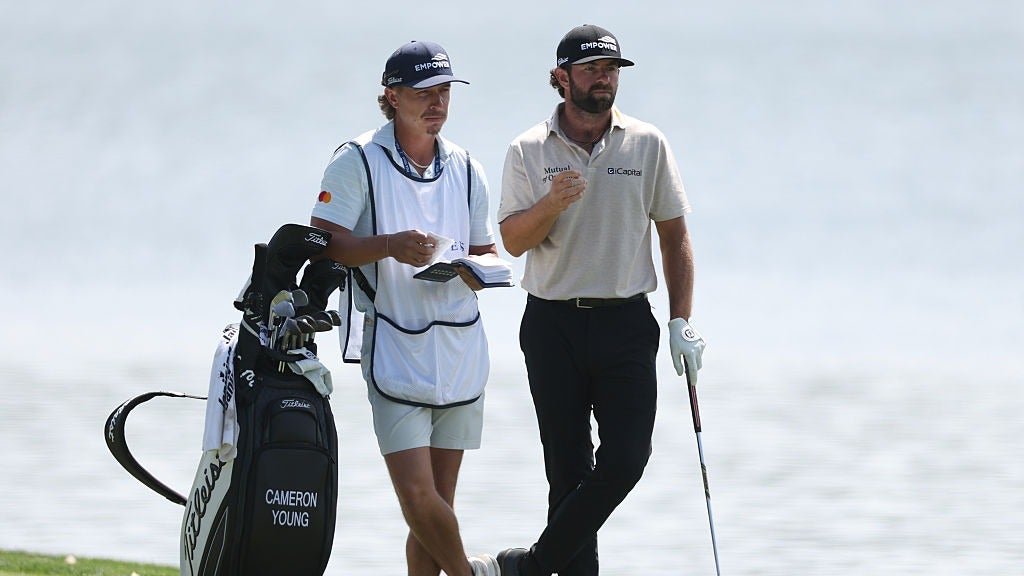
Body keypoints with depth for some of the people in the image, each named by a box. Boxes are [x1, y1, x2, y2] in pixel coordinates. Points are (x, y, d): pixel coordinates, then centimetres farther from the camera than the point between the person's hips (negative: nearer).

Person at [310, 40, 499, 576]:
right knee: (417, 493, -14)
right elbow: (323, 245, -8)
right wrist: (391, 245, -22)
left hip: (459, 348, 5)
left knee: (439, 501, 5)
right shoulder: (358, 161, -2)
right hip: (394, 347, -5)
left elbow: (486, 253, 21)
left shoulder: (465, 168, 15)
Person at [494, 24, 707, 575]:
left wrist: (681, 321, 2)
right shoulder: (528, 151, 2)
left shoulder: (648, 145, 5)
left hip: (626, 323, 1)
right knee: (568, 468, 1)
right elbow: (513, 240, -1)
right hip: (553, 324, -1)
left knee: (624, 461, -11)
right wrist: (552, 204, -21)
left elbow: (674, 235, 8)